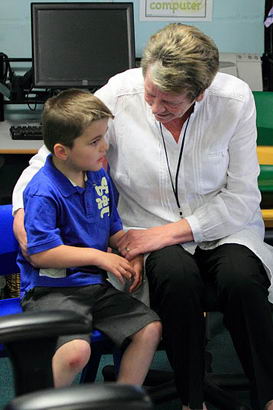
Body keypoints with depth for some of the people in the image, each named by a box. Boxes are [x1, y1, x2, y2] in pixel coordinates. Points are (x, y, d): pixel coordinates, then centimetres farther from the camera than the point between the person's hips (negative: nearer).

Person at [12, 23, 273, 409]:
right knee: (177, 275, -34)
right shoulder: (117, 96, -14)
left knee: (241, 279, -32)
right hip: (149, 228, 0)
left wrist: (169, 232, -18)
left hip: (223, 227, 1)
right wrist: (22, 209, -19)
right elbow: (53, 156, -1)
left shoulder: (235, 99, -14)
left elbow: (242, 198, -10)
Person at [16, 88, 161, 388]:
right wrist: (99, 257, -17)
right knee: (76, 351, -31)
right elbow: (40, 253, -21)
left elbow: (113, 228, 20)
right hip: (51, 289, -8)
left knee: (150, 327, -3)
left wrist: (132, 255, 1)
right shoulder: (43, 192, -18)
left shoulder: (99, 177, 8)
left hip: (95, 285, 8)